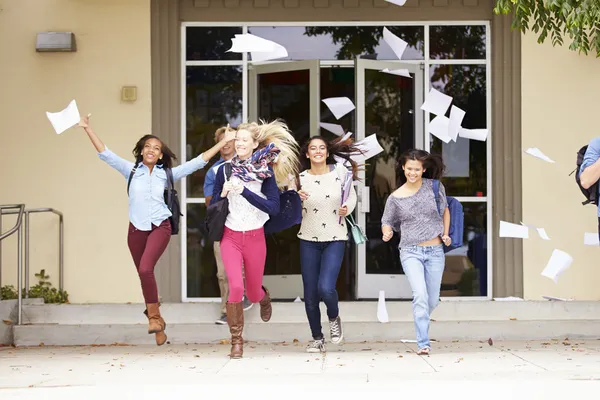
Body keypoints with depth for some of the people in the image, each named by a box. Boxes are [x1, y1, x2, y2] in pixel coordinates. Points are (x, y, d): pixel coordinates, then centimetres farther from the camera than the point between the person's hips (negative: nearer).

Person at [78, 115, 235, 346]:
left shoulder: (166, 174, 3)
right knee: (144, 275, 9)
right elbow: (106, 154, -2)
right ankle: (157, 320, 24)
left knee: (145, 269, -24)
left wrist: (223, 142, 1)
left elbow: (197, 163, 3)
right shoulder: (131, 170, 3)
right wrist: (88, 129, -10)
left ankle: (153, 316, -8)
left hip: (159, 227, -2)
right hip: (136, 229, 2)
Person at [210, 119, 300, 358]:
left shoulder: (265, 171, -6)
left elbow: (273, 208, -16)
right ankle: (236, 341, -1)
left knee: (253, 292, 11)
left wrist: (244, 190, -23)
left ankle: (264, 297, 51)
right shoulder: (225, 169, -1)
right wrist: (222, 194, -18)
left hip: (255, 237, 0)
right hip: (230, 236, 0)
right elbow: (212, 207, 3)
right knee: (236, 287, -18)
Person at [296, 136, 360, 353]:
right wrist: (296, 198, -14)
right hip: (309, 240, 2)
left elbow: (351, 196, 10)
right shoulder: (301, 178, -1)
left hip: (335, 239, -2)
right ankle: (317, 338, 22)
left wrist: (347, 208, -10)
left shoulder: (339, 171, -4)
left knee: (326, 287, -19)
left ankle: (334, 318, 14)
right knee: (310, 294, 4)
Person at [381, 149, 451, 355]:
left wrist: (446, 233, 7)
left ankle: (420, 323, 41)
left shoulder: (435, 187, 0)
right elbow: (387, 222, 7)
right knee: (421, 296, -21)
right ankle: (423, 344, -18)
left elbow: (445, 209, 18)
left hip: (435, 251, 2)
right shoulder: (395, 198, -3)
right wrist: (387, 232, -16)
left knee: (433, 300, 9)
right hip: (411, 251, -2)